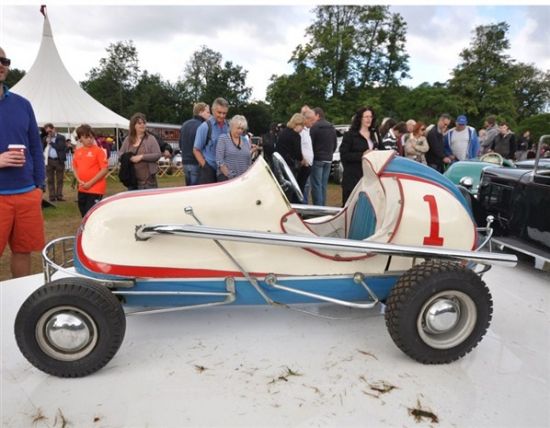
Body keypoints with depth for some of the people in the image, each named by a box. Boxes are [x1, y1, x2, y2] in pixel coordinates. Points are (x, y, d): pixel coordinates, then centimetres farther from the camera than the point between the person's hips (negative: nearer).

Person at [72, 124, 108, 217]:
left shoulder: (98, 150, -9)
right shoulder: (77, 152, 8)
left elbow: (105, 169, -13)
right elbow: (75, 168, 18)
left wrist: (90, 183, -14)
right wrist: (79, 180, -1)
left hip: (96, 189, -6)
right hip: (82, 189, 6)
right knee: (84, 215, 16)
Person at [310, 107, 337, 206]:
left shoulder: (315, 127, -10)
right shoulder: (332, 128, 13)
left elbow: (310, 144, -11)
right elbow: (335, 145, 17)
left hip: (317, 159, -7)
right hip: (328, 159, 7)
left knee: (316, 185, -5)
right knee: (324, 185, 11)